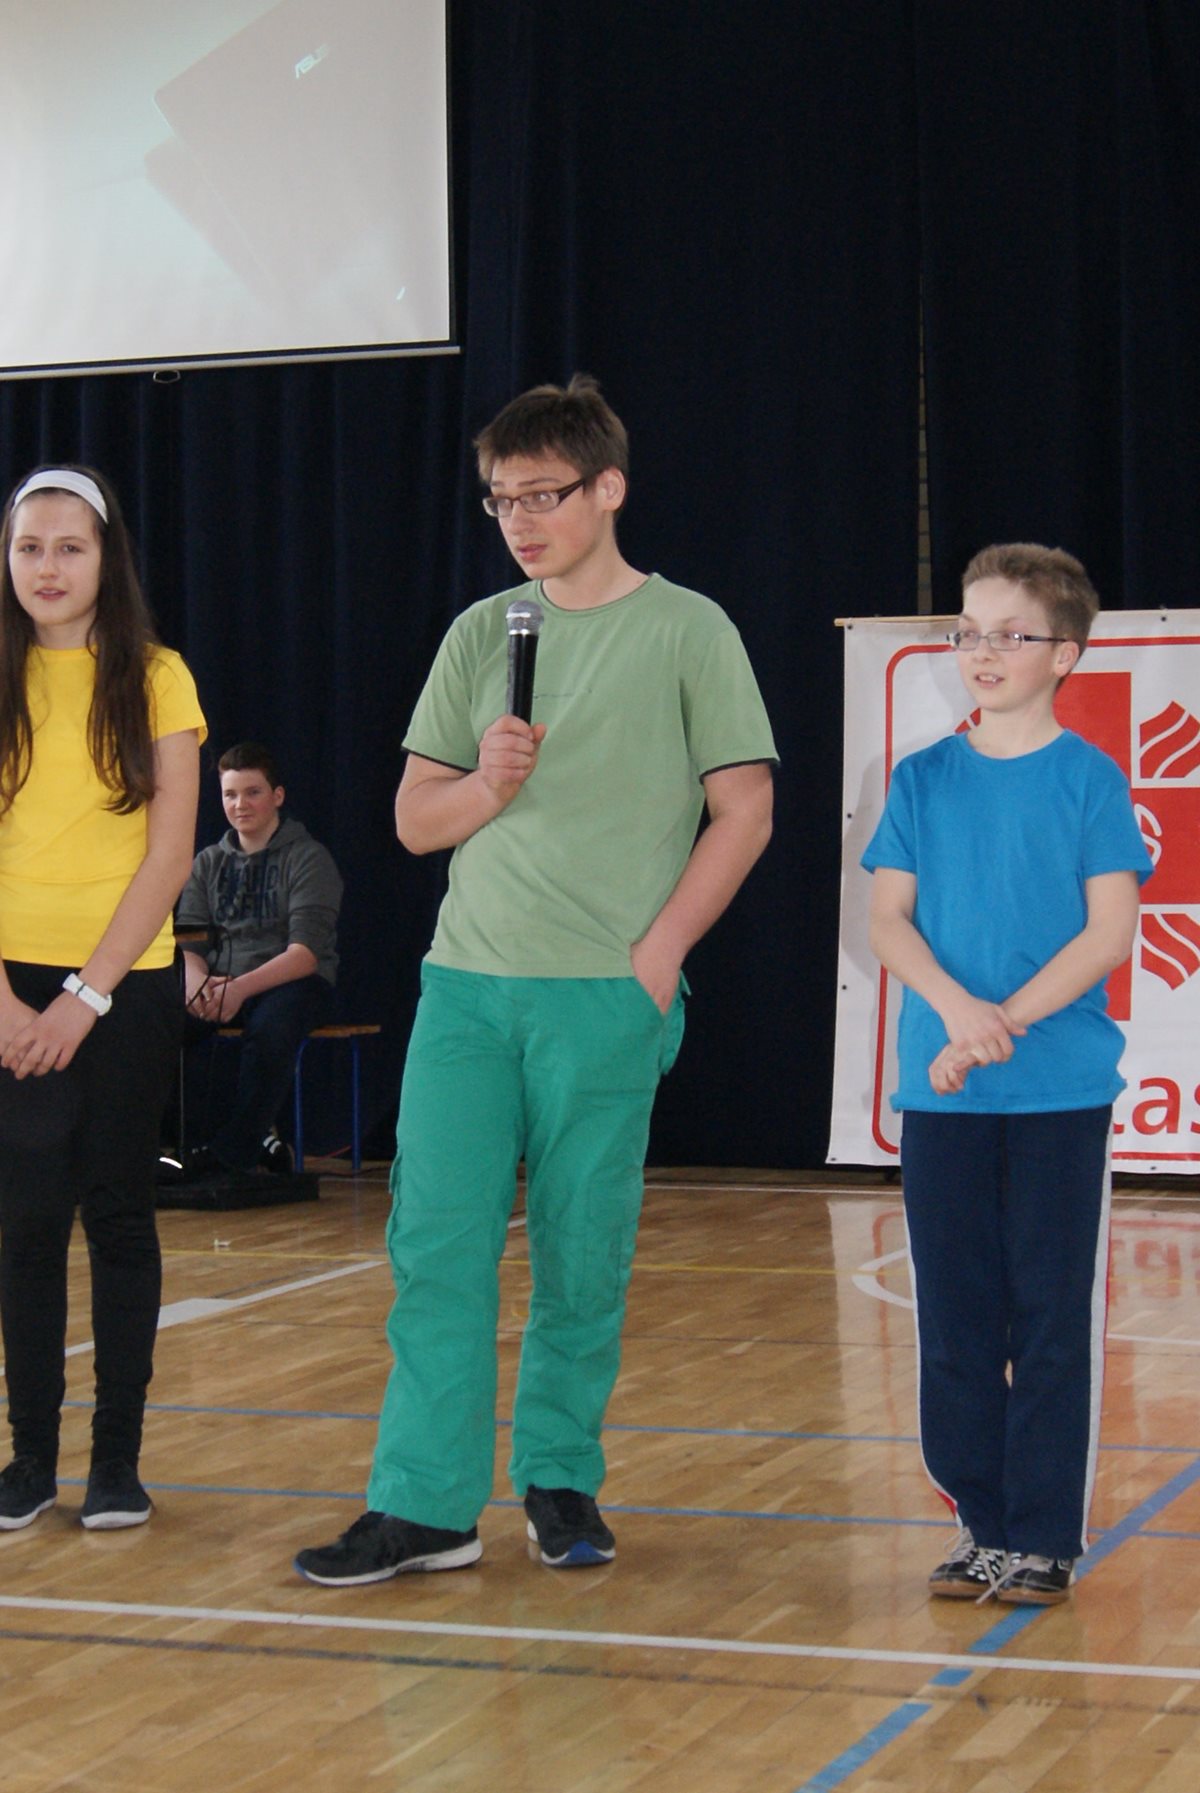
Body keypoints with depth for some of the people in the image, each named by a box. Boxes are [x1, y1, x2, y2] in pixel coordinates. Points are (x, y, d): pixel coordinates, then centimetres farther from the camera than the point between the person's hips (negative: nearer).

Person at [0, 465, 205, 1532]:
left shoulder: (154, 679, 0)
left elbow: (170, 856, -4)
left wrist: (87, 995, -10)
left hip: (126, 986, -1)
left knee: (119, 1215, 4)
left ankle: (118, 1459, 12)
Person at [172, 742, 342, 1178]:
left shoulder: (308, 859, -2)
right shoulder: (208, 863, 15)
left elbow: (306, 953, -13)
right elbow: (187, 940, 8)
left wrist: (240, 988, -29)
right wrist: (197, 980, -18)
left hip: (291, 982, -4)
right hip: (220, 983, 4)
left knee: (270, 1027, -39)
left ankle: (231, 1154, -29)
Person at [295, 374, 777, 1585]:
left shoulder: (686, 632, 1)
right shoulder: (481, 634, 12)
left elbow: (744, 812, -1)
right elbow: (414, 820, 14)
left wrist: (656, 955, -8)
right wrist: (486, 784, -8)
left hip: (607, 996, -3)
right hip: (466, 984, 4)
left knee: (582, 1260, 3)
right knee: (437, 1246, -2)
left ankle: (560, 1481, 18)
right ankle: (426, 1505, 2)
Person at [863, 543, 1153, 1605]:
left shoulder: (1087, 779, -1)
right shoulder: (924, 779, 8)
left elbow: (1109, 933, -7)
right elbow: (889, 921, 3)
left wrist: (1005, 1023, -15)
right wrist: (956, 1007, -16)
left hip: (1060, 1088, -3)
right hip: (940, 1089, 3)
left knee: (1053, 1316, 0)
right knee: (954, 1315, 7)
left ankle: (1045, 1538, 9)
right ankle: (981, 1524, 19)